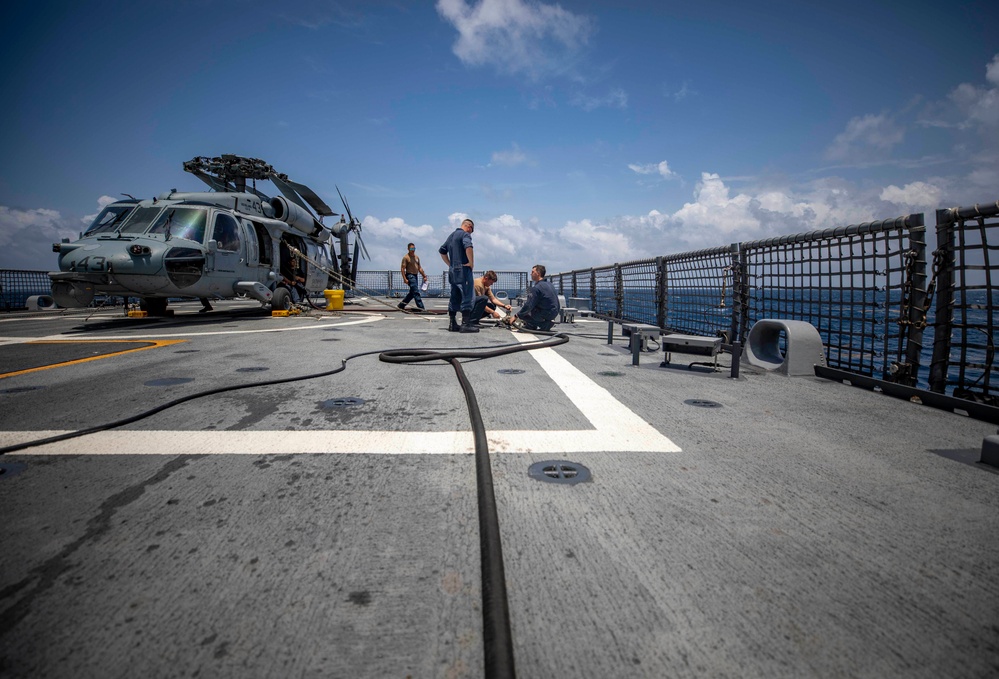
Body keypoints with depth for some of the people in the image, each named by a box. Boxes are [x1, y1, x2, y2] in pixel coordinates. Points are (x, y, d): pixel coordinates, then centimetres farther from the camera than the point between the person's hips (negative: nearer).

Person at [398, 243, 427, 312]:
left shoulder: (417, 257, 15)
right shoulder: (406, 257, -7)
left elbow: (419, 268, 20)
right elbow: (402, 268, -11)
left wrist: (424, 276, 13)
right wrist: (405, 279, -19)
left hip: (415, 276, 8)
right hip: (409, 276, -8)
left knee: (412, 292, 13)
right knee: (416, 292, -13)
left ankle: (401, 304, 24)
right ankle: (420, 306, -15)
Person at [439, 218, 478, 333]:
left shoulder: (451, 235, 20)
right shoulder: (465, 234, -7)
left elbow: (442, 251, 25)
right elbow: (468, 246, -27)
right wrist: (471, 262, -18)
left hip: (452, 270, 9)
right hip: (463, 270, -9)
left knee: (454, 297, 12)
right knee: (467, 297, -7)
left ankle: (453, 324, 14)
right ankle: (466, 324, -9)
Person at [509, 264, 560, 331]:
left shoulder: (537, 288, -18)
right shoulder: (548, 284, 10)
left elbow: (528, 305, -18)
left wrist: (515, 316, -10)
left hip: (546, 315, -9)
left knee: (521, 315, -6)